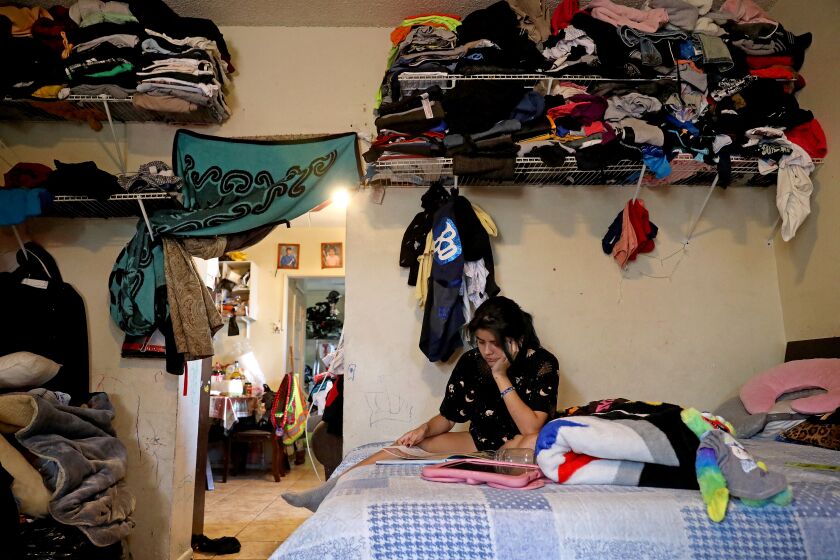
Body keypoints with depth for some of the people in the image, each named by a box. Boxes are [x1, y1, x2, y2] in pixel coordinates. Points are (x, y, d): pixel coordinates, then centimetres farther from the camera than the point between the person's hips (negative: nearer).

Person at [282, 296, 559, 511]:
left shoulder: (542, 363, -16)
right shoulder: (470, 362, -4)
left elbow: (531, 428, -25)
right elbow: (446, 418, 2)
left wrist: (500, 376, -25)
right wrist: (424, 429, -18)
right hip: (480, 441, 5)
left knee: (535, 441, -38)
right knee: (408, 444, -9)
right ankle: (327, 491, -9)